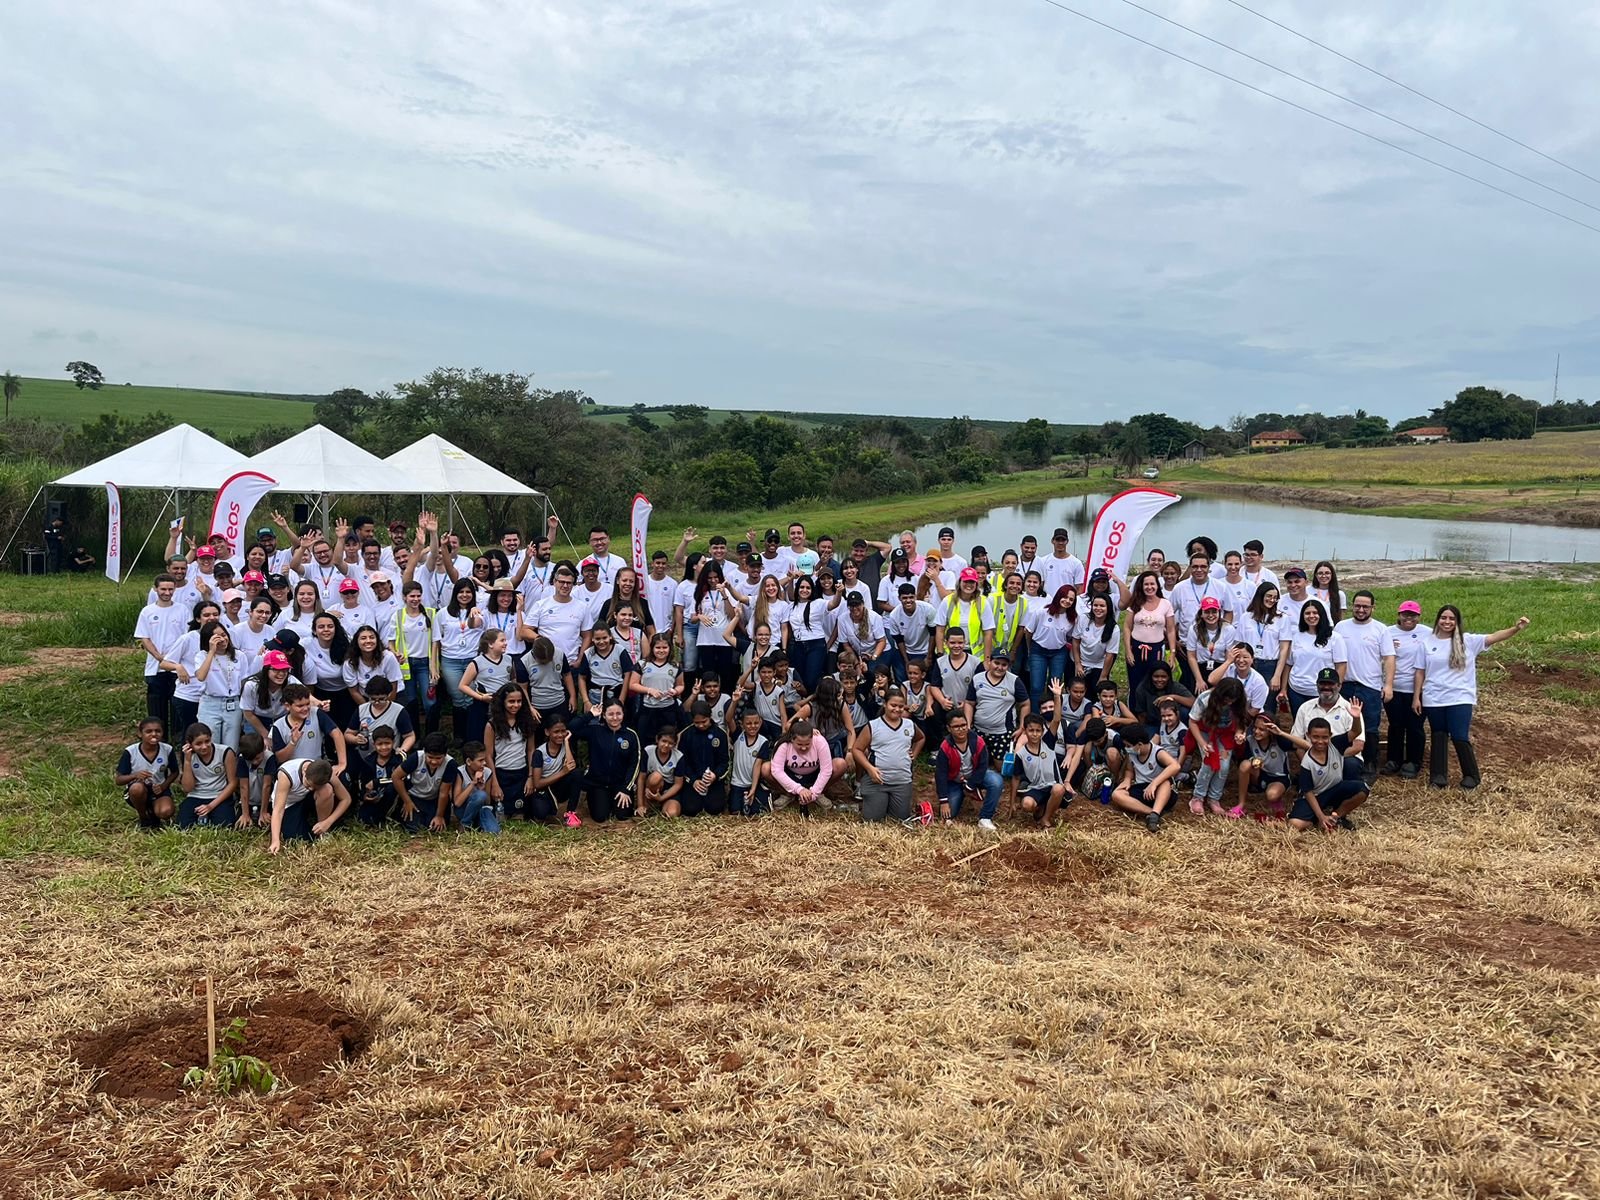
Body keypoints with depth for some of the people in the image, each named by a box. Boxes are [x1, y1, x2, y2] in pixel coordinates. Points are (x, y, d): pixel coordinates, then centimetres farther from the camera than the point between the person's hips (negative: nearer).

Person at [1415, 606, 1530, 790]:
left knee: (1460, 738, -5)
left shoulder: (1467, 640, -2)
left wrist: (1516, 629, -32)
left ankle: (1471, 775, 12)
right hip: (1433, 700, 2)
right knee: (1438, 737, 12)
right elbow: (1420, 672, 5)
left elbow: (1493, 638, -16)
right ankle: (1438, 775, 21)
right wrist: (1417, 697, 3)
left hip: (1460, 699, -2)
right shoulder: (1427, 642, 2)